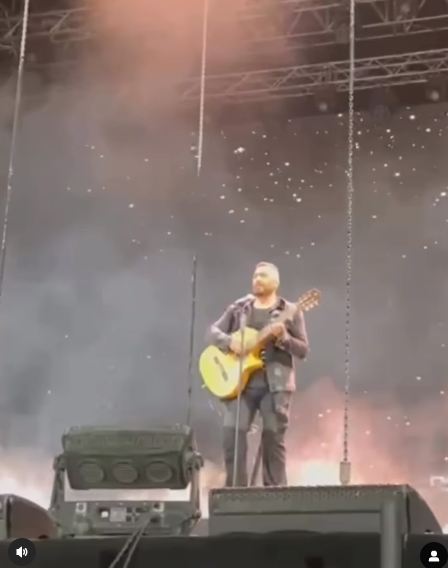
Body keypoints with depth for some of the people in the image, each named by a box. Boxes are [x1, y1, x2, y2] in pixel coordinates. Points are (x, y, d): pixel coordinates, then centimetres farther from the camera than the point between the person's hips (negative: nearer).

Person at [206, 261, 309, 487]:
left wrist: (282, 337, -18)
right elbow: (212, 332, 9)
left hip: (276, 383, -2)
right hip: (242, 381, 2)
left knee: (273, 438, -2)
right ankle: (236, 491, 1)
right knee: (232, 433, -8)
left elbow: (303, 350, 0)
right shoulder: (238, 308, 12)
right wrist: (229, 341, -11)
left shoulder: (290, 312, 4)